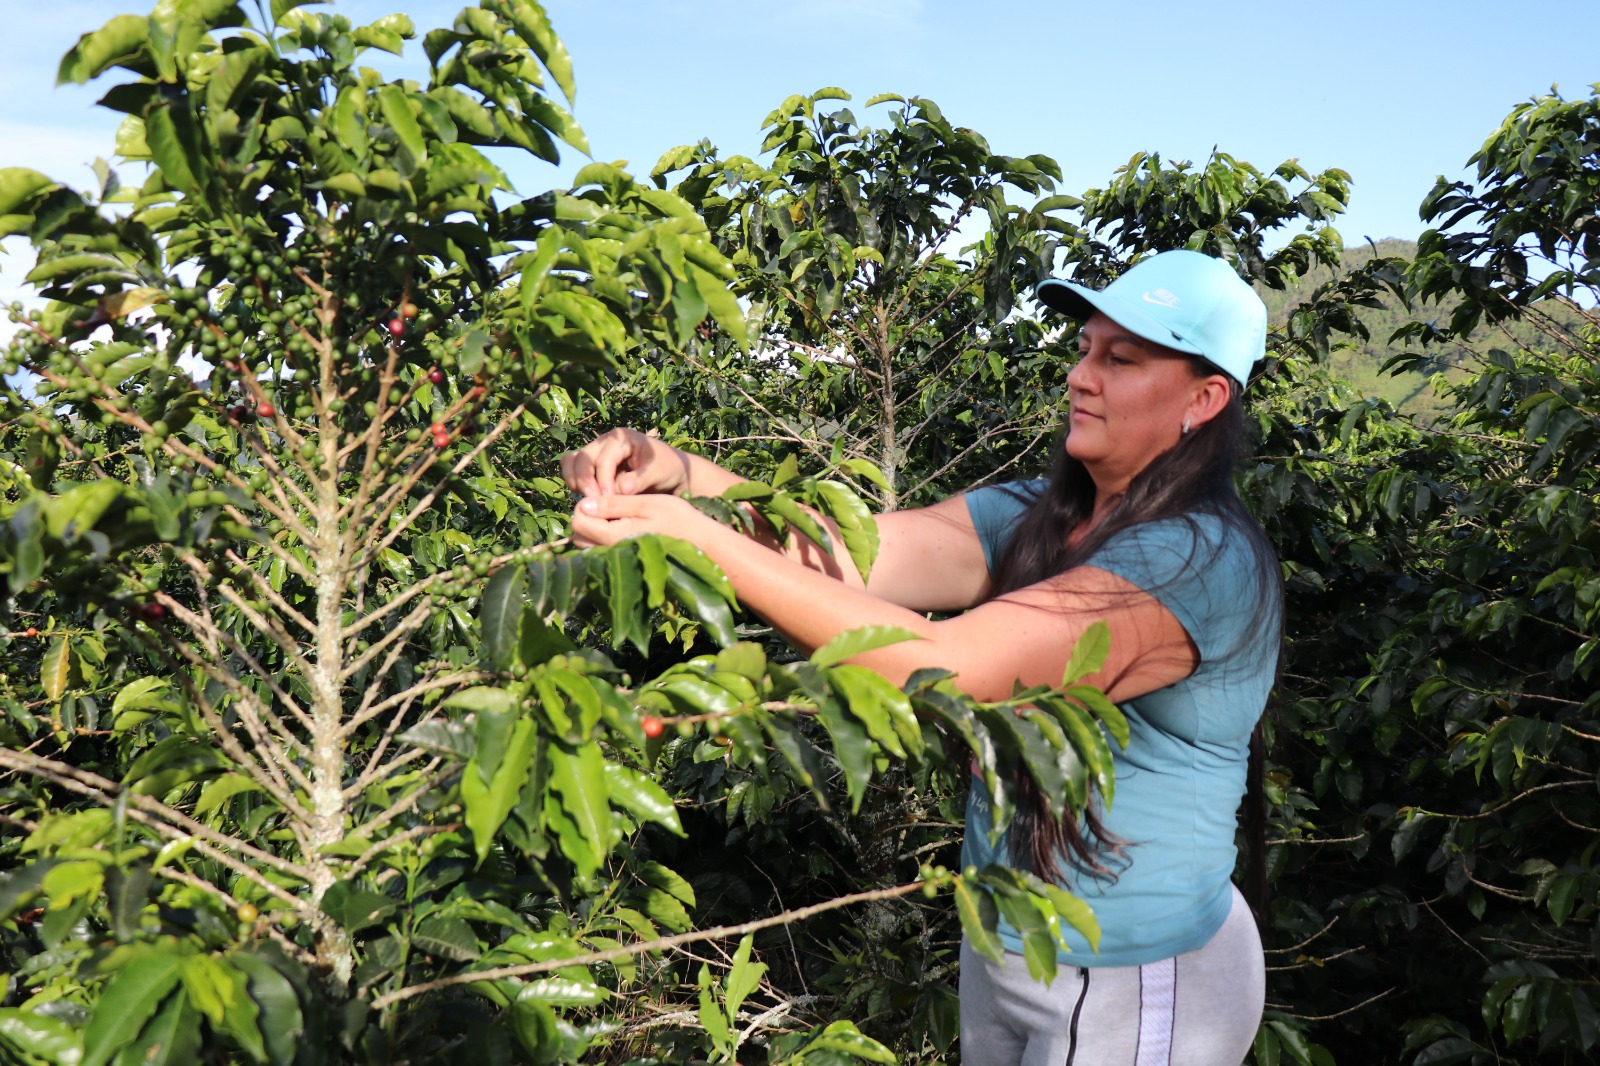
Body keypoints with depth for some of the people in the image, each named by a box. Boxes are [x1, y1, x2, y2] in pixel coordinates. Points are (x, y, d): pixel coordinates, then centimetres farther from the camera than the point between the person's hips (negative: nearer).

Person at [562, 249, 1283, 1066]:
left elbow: (939, 666, -32)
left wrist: (697, 540, -34)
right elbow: (854, 551, -11)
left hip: (1138, 988, -6)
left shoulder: (1204, 560, -24)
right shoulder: (1040, 518, 0)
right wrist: (678, 473, -26)